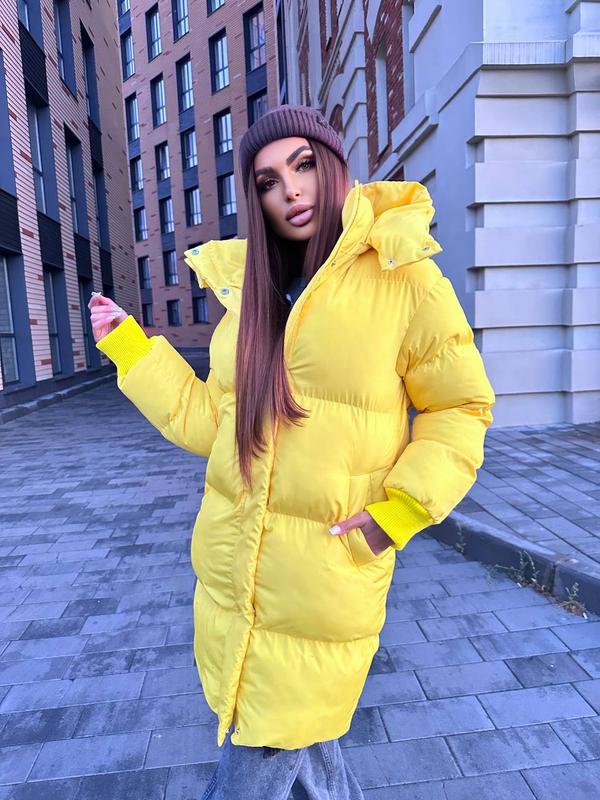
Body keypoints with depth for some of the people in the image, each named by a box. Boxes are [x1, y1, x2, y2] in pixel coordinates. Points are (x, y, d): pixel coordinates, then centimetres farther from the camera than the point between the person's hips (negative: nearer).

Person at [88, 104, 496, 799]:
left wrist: (400, 512, -13)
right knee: (298, 742, 26)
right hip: (232, 573, 5)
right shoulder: (250, 288, 5)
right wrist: (130, 348, 7)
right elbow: (214, 422, 6)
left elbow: (461, 407, -3)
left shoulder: (402, 279, -9)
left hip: (327, 580, -5)